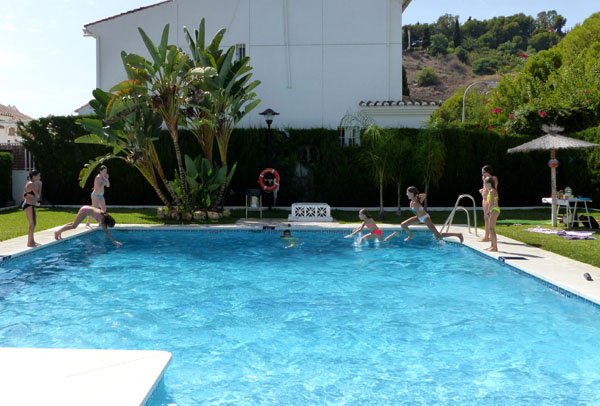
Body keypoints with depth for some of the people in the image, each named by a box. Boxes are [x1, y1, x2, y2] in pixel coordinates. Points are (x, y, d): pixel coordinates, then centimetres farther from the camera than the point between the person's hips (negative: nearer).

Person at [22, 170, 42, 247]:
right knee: (32, 224, -6)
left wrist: (35, 203, 24)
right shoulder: (31, 184, -15)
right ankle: (30, 242, -1)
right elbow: (38, 195, -20)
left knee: (33, 223, 17)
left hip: (29, 205, 10)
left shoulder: (29, 183, 15)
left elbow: (24, 196, 21)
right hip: (29, 206, -10)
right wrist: (40, 185, -8)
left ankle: (31, 241, 25)